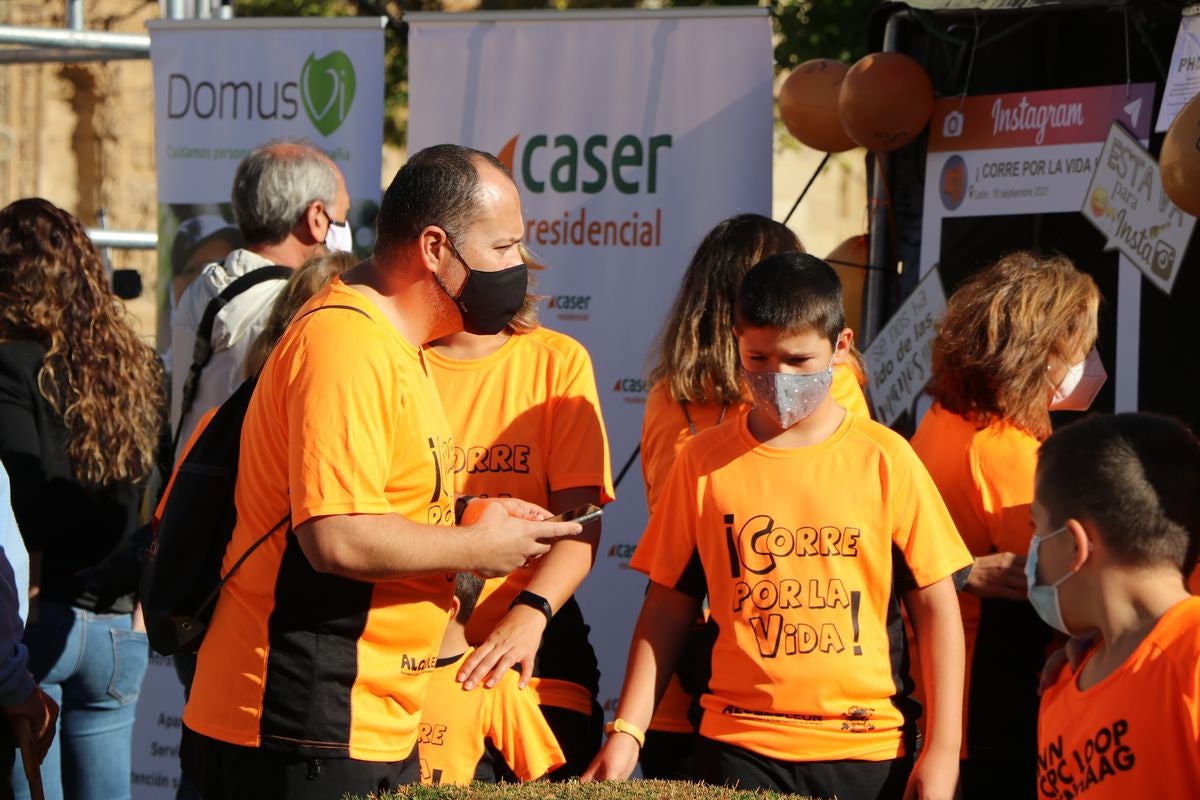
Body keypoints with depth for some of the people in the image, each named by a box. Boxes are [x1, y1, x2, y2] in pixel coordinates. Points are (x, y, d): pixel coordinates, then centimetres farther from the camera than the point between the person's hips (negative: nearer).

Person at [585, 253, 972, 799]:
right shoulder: (704, 462, 4)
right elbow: (669, 604, 9)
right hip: (739, 749, 1)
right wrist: (627, 730, 1)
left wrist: (942, 751, -3)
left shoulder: (883, 458, 0)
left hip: (867, 752, -1)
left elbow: (935, 606, 1)